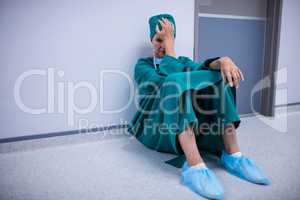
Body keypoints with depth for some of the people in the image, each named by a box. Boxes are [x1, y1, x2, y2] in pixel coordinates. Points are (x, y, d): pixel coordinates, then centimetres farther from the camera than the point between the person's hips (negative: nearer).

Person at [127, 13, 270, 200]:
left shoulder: (183, 61, 20)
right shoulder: (142, 65, 8)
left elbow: (201, 67, -5)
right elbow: (164, 81, -15)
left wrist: (223, 60, -27)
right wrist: (168, 41, -10)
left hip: (189, 123, 4)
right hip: (156, 127, -4)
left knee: (220, 75, -15)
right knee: (175, 81, -32)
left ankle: (232, 155, -22)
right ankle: (194, 167, -44)